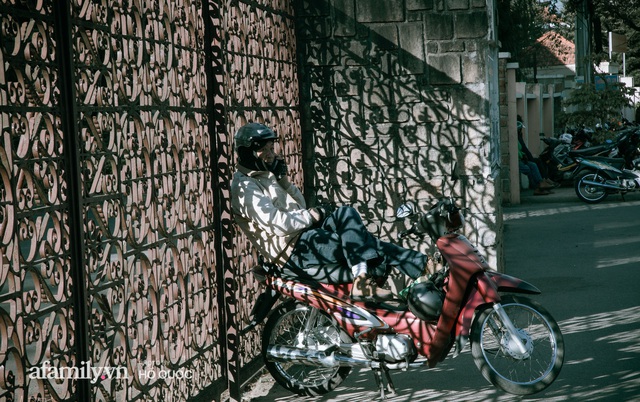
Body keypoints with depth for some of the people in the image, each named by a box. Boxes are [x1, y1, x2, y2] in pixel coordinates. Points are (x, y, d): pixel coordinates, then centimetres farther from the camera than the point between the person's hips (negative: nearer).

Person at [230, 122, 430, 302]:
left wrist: (283, 179, 9)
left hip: (305, 236, 9)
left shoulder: (265, 176, 21)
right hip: (293, 251, -9)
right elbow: (276, 223, -20)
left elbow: (299, 206, 21)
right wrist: (311, 216, -11)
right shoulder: (245, 186, -9)